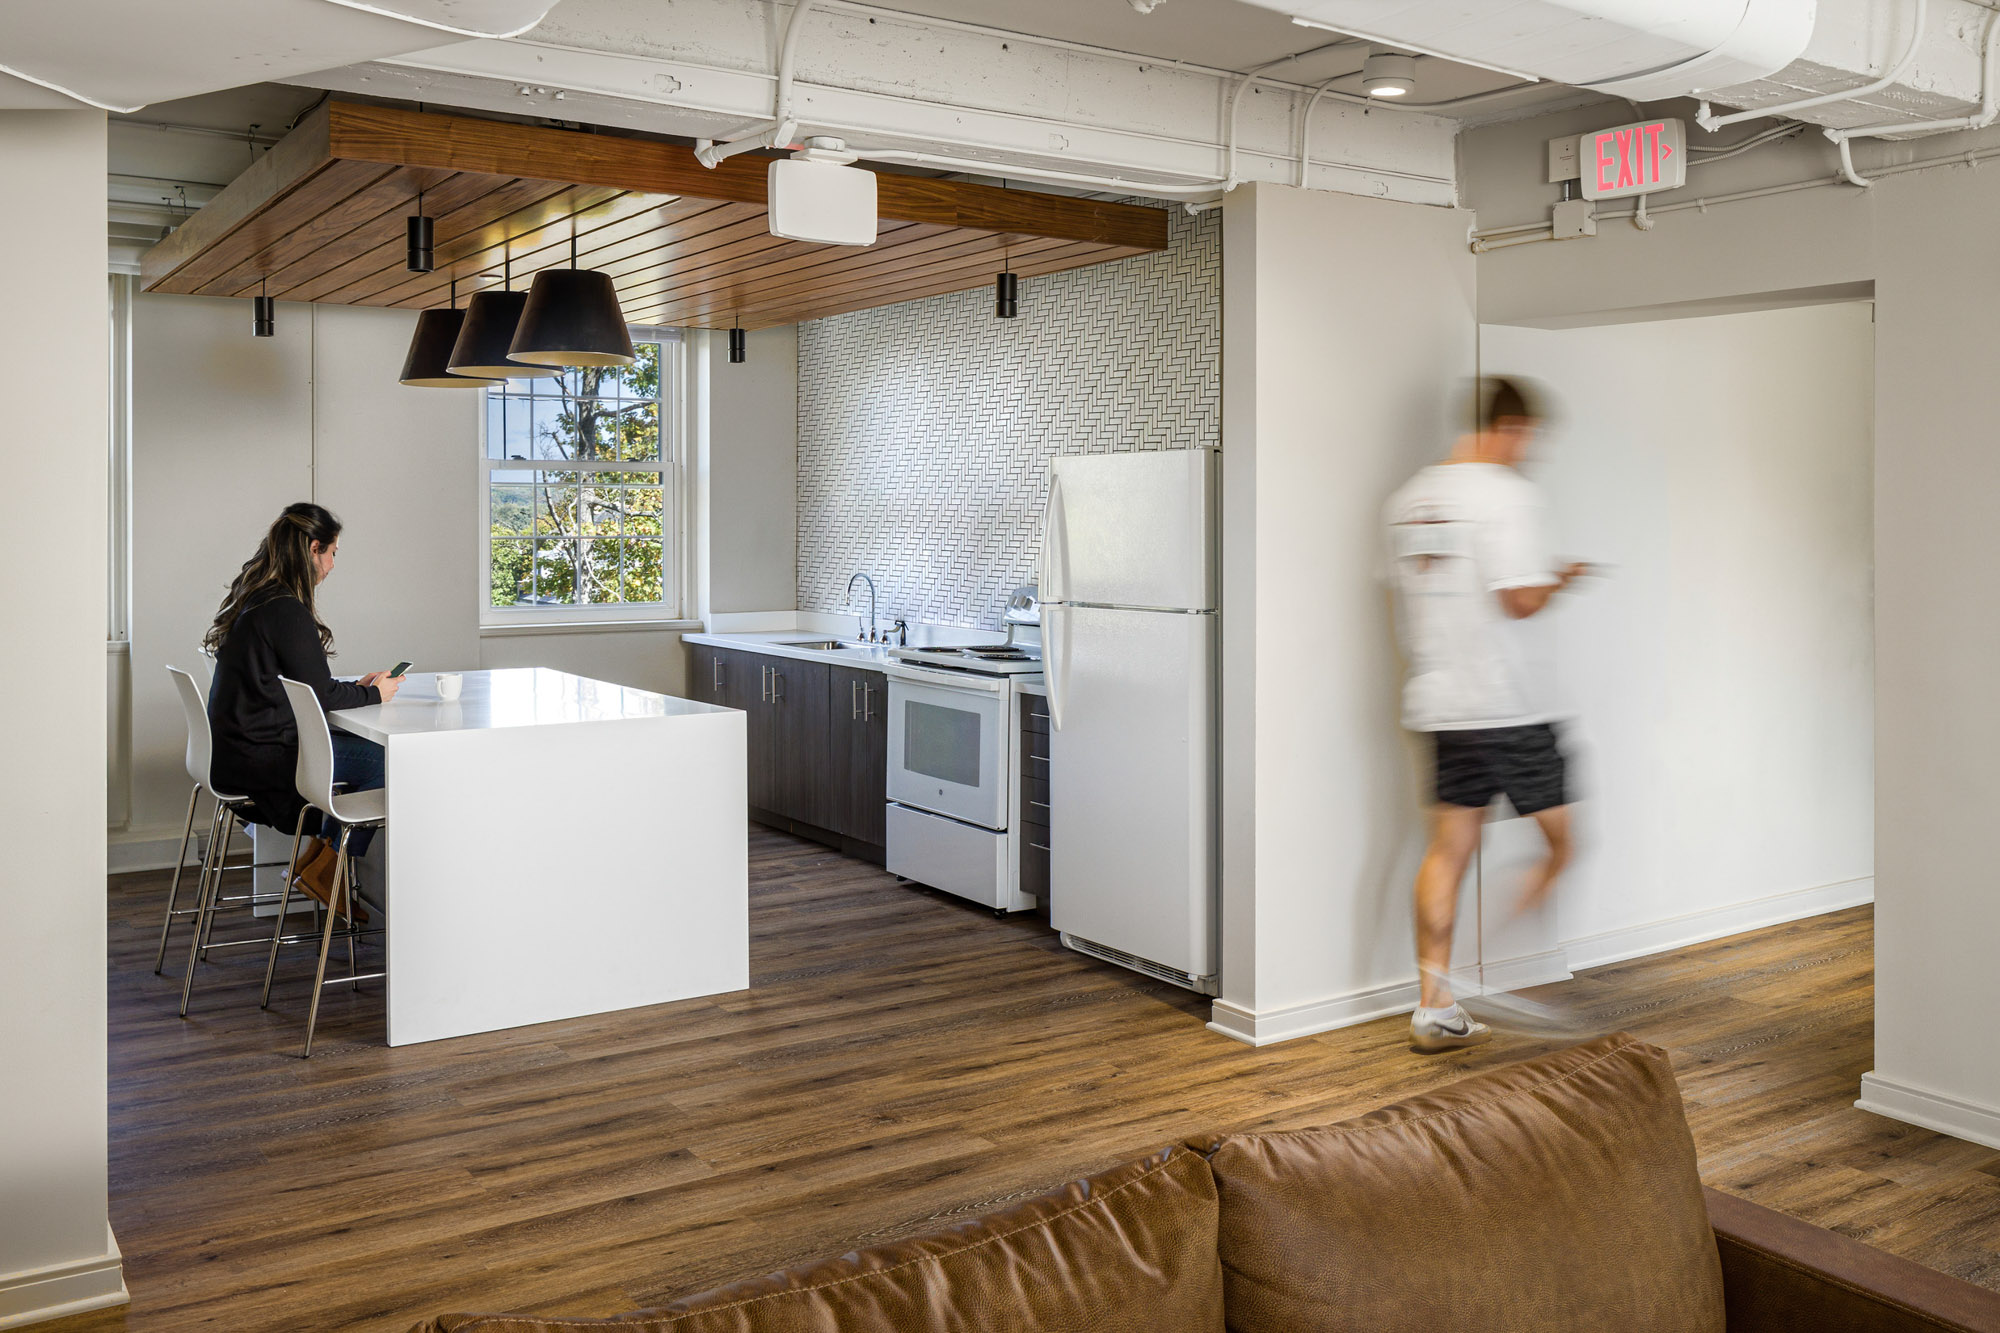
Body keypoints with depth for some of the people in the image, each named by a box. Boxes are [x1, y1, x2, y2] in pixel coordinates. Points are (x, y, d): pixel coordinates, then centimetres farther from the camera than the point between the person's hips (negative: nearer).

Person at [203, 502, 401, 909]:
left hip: (232, 753, 10)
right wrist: (373, 694, 1)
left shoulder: (253, 600, 11)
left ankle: (319, 852, 18)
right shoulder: (286, 611, -20)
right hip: (261, 760, -10)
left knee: (355, 746, 18)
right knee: (385, 761, -3)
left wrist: (356, 686, 15)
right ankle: (326, 867, 7)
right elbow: (320, 695, -15)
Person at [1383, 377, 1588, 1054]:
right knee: (1565, 838, 9)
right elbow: (1522, 599, -19)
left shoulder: (1409, 496, 12)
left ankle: (1434, 1007, 9)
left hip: (1440, 702, 7)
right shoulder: (1507, 492, -11)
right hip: (1508, 702, -7)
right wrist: (1558, 580, 0)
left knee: (1448, 849, 9)